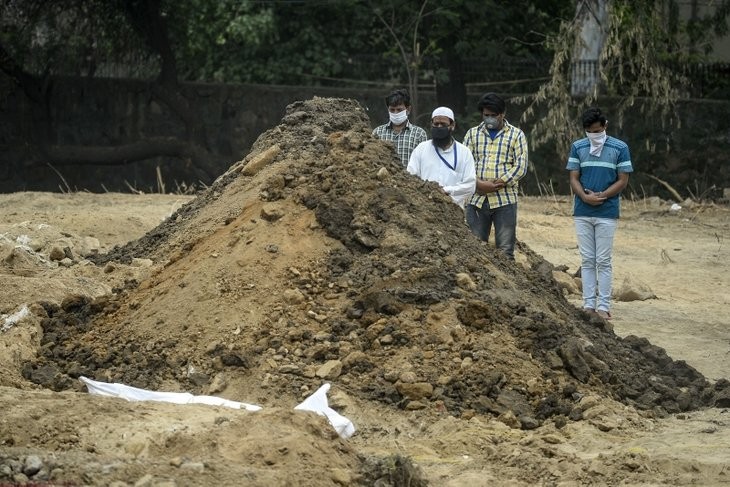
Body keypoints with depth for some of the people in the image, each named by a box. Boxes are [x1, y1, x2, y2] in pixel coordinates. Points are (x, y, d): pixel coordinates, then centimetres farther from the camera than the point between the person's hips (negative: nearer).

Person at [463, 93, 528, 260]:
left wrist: (498, 183, -14)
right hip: (476, 200, 2)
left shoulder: (516, 135, 6)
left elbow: (521, 166, -4)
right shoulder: (472, 134, 12)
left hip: (505, 200, -2)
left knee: (505, 250, -2)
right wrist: (479, 183, -14)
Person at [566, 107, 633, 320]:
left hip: (607, 214, -3)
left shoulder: (619, 148, -2)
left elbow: (623, 180, -2)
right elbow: (574, 178, 5)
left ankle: (603, 306, 1)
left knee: (603, 261, -2)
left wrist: (601, 196, -14)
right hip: (582, 213, 3)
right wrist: (585, 197, -14)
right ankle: (589, 304, 8)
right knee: (587, 260, 5)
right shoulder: (577, 147, 6)